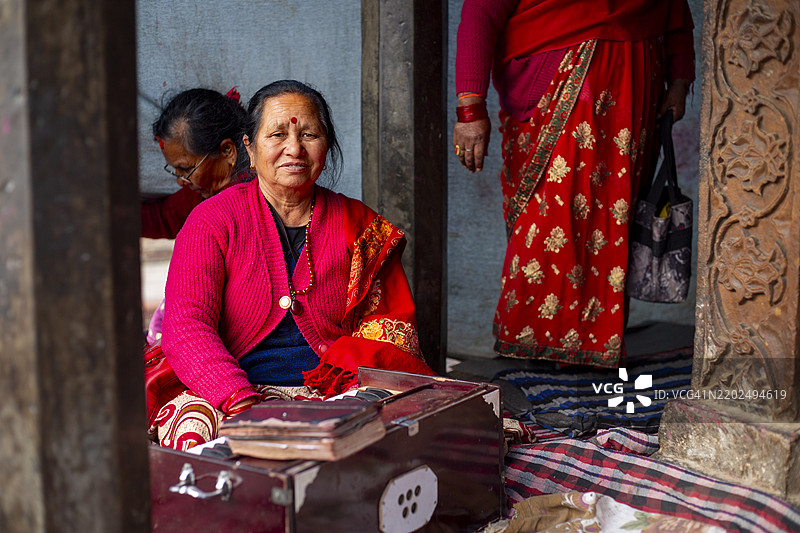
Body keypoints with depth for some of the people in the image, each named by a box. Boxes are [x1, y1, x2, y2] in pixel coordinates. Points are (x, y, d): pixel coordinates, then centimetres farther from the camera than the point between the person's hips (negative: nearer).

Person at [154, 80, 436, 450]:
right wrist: (241, 401, -26)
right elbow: (186, 325, -9)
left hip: (334, 393, 2)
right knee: (193, 425, -36)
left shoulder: (359, 226, 10)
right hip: (229, 393, -2)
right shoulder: (212, 220, 2)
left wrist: (352, 358, -10)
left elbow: (392, 317, 14)